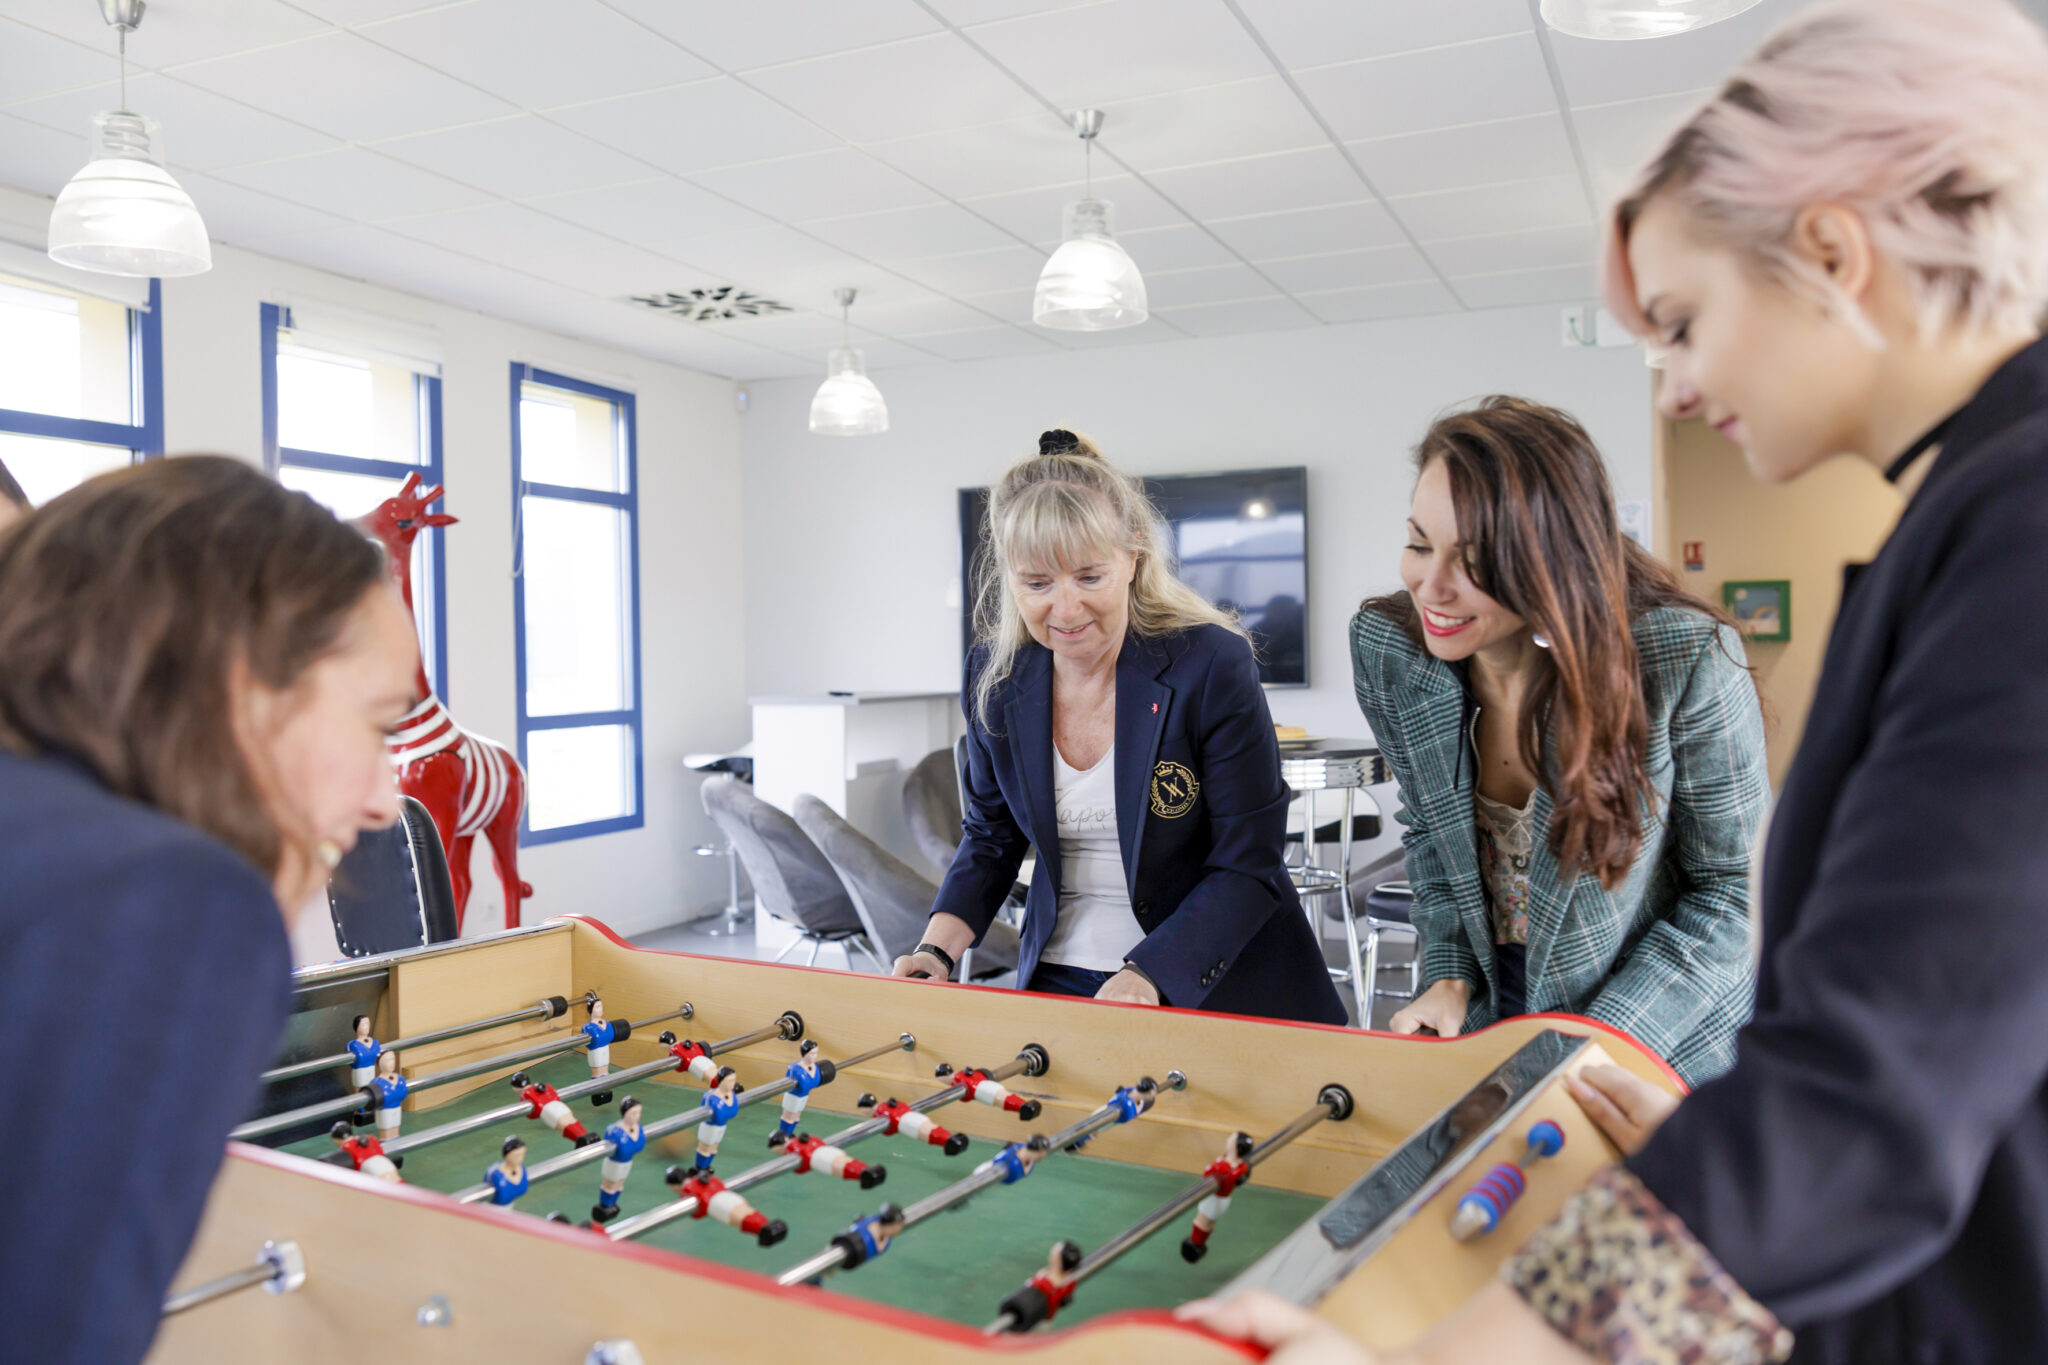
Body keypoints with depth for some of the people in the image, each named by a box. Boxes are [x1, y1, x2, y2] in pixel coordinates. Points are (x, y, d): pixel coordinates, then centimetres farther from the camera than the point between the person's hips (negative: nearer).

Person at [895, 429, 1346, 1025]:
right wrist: (938, 948, -4)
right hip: (1057, 977, 3)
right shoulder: (995, 674, -2)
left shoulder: (1212, 665, -14)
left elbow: (1249, 868, -12)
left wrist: (1147, 975, -24)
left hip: (1211, 985, -3)